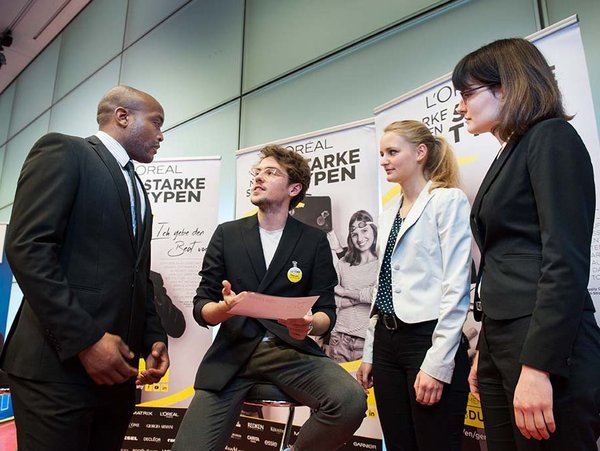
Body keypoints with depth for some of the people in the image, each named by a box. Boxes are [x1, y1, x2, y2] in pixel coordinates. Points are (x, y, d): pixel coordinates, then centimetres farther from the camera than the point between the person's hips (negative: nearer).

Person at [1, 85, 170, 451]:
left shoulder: (138, 190, 22)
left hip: (116, 366, 8)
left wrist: (154, 337, 7)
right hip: (59, 364, -7)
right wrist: (85, 339, -20)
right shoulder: (63, 152, -2)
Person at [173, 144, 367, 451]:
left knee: (351, 401, -26)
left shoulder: (314, 240, 5)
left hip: (291, 351, 0)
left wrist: (309, 324, -19)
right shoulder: (226, 234, 7)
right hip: (233, 353, 1)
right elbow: (201, 307, 6)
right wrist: (225, 308, -18)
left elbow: (327, 311, 5)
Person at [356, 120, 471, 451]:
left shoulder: (448, 200, -6)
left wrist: (437, 362, -17)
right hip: (387, 340, 7)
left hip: (428, 338, -7)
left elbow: (456, 287, -13)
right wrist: (369, 352, 14)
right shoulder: (388, 214, 15)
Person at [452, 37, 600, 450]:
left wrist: (538, 364, -21)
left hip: (546, 348, -8)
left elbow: (566, 260, -16)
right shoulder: (509, 155, 18)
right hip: (502, 339, 8)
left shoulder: (551, 138, -5)